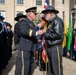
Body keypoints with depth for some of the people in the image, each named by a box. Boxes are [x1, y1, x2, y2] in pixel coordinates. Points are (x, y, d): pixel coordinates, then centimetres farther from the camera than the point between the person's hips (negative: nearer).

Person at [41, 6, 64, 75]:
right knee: (51, 67, 16)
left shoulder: (57, 20, -10)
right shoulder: (50, 22, 18)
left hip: (56, 47, -9)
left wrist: (46, 35, -11)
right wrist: (45, 39, 4)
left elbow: (58, 34, -21)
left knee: (57, 67, -5)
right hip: (50, 47, 9)